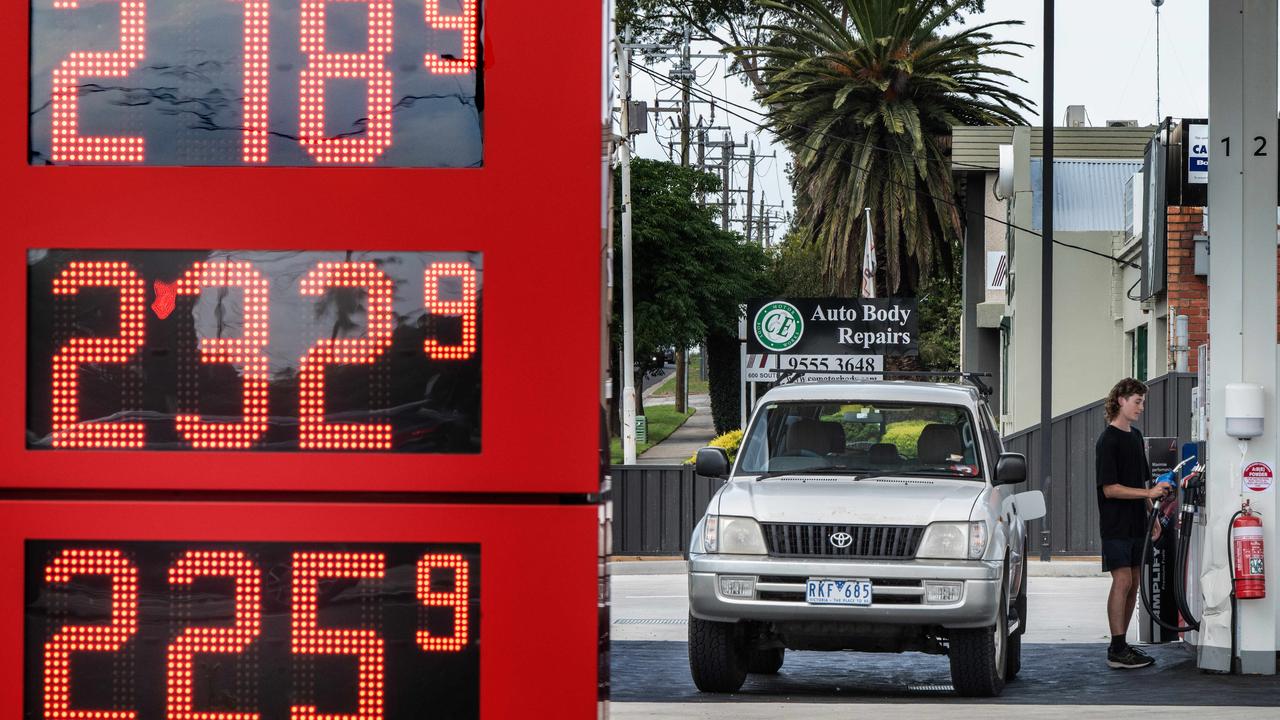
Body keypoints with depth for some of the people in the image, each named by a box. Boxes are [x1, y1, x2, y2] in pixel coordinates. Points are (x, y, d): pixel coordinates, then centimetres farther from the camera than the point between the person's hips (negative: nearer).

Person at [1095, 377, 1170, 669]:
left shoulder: (1136, 437, 15)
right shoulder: (1108, 440, -12)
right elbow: (1110, 489, -17)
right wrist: (1149, 493, -21)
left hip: (1136, 524, 8)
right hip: (1116, 525, -8)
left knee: (1133, 583, 8)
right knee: (1122, 582, -11)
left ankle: (1121, 644, 13)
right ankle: (1117, 650, -10)